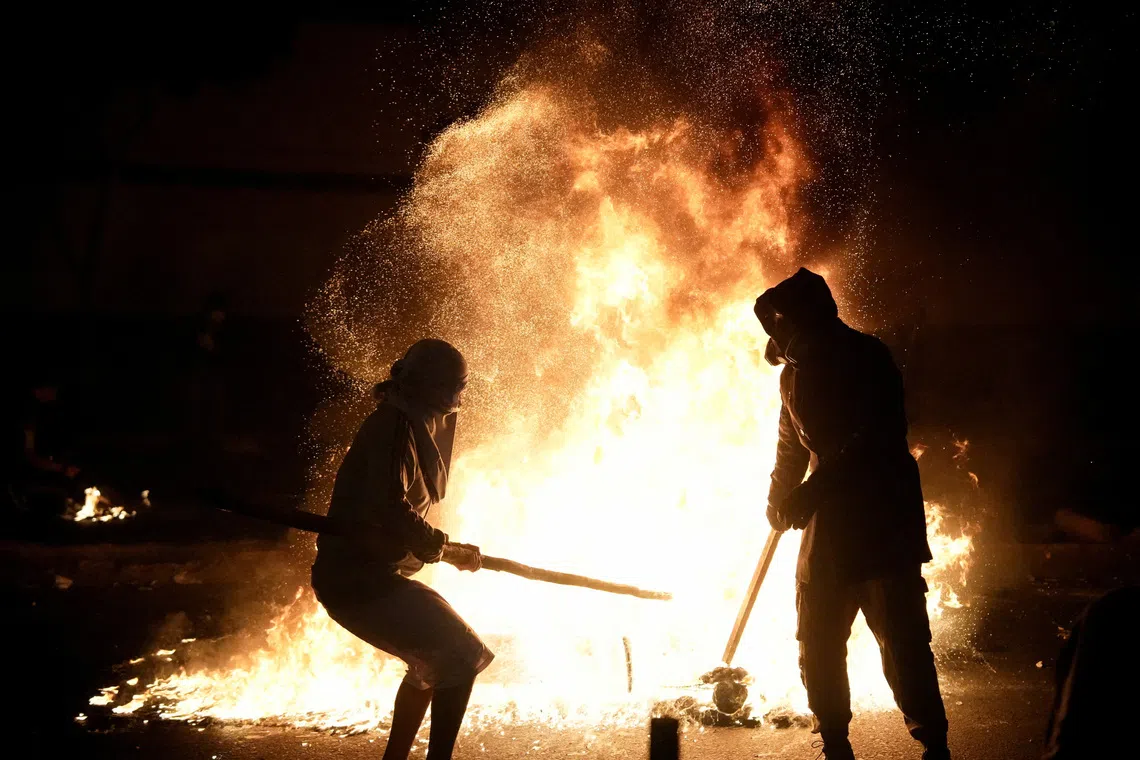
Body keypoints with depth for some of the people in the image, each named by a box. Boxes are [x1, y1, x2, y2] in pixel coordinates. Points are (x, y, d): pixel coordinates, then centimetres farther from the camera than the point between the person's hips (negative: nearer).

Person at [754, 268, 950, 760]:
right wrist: (780, 499, 13)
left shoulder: (865, 358, -11)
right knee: (817, 643, 8)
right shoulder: (795, 373, 13)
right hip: (827, 521, 7)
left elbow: (876, 439, -22)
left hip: (883, 521, -7)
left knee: (900, 638, -8)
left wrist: (813, 491, -25)